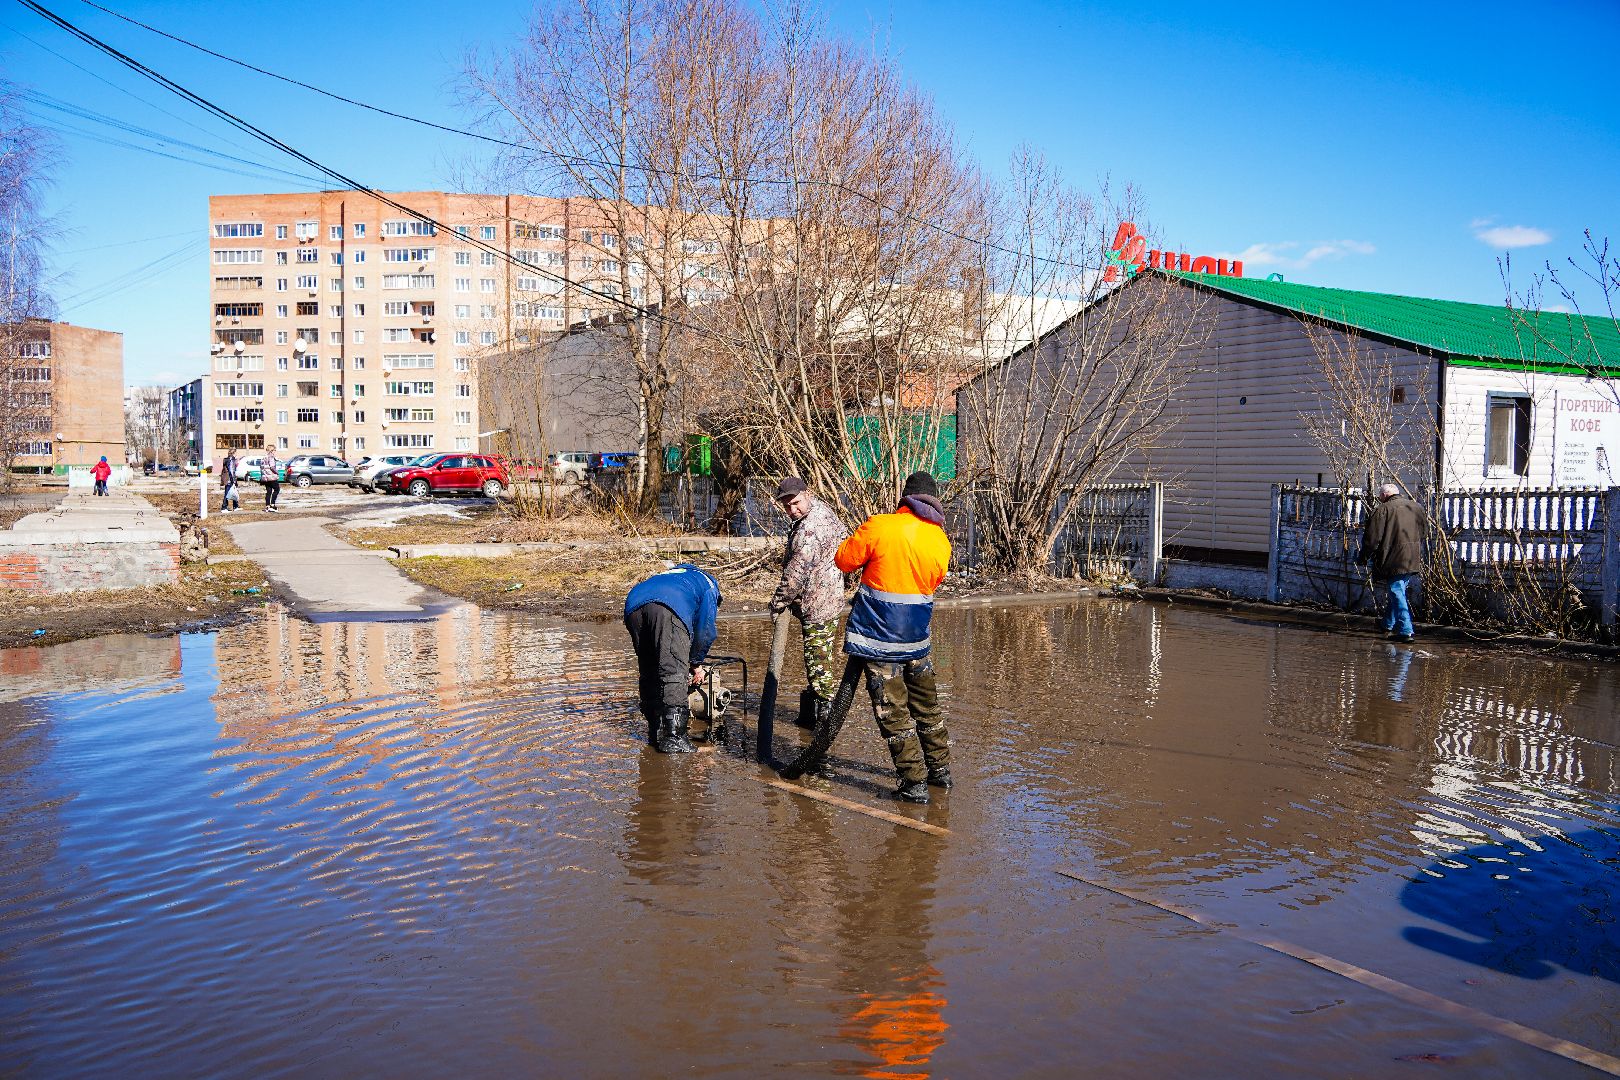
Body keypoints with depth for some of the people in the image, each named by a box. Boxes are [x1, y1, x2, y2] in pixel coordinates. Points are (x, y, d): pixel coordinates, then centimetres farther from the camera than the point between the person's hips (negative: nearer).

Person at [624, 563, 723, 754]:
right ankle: (673, 738, -15)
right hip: (669, 608, -6)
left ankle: (655, 734, 18)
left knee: (648, 674, 16)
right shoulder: (709, 584, 30)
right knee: (674, 673, -8)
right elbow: (705, 630, 17)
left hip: (633, 606, 6)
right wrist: (697, 664, 27)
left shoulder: (670, 574, 47)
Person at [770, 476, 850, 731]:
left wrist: (778, 602, -12)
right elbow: (844, 537, 24)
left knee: (818, 658, -3)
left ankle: (825, 710, 3)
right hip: (832, 598, 11)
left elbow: (795, 574, -24)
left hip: (815, 606, -11)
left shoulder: (808, 531, -25)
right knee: (829, 656, 18)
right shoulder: (824, 510, 6)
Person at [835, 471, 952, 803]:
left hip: (879, 634, -5)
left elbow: (844, 560, -3)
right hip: (917, 636, 5)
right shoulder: (941, 541, 3)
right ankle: (940, 769, 32)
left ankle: (914, 783, 3)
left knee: (892, 710, 2)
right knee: (926, 703, 21)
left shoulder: (879, 526, -13)